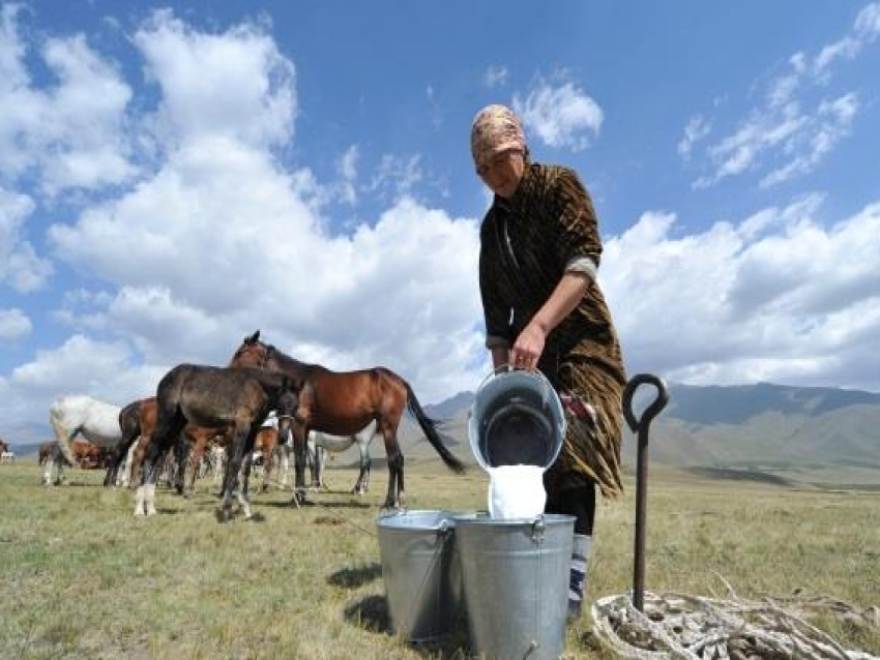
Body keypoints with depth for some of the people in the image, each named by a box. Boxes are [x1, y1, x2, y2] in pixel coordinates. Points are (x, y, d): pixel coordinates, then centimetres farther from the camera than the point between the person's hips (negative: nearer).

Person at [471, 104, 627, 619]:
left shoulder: (560, 186, -4)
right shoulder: (492, 227, 11)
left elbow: (584, 262, -20)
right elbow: (496, 311, 10)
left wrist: (537, 327, -32)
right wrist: (502, 372, 0)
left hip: (581, 341, -6)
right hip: (528, 350, 6)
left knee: (570, 453, -15)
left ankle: (572, 584, -9)